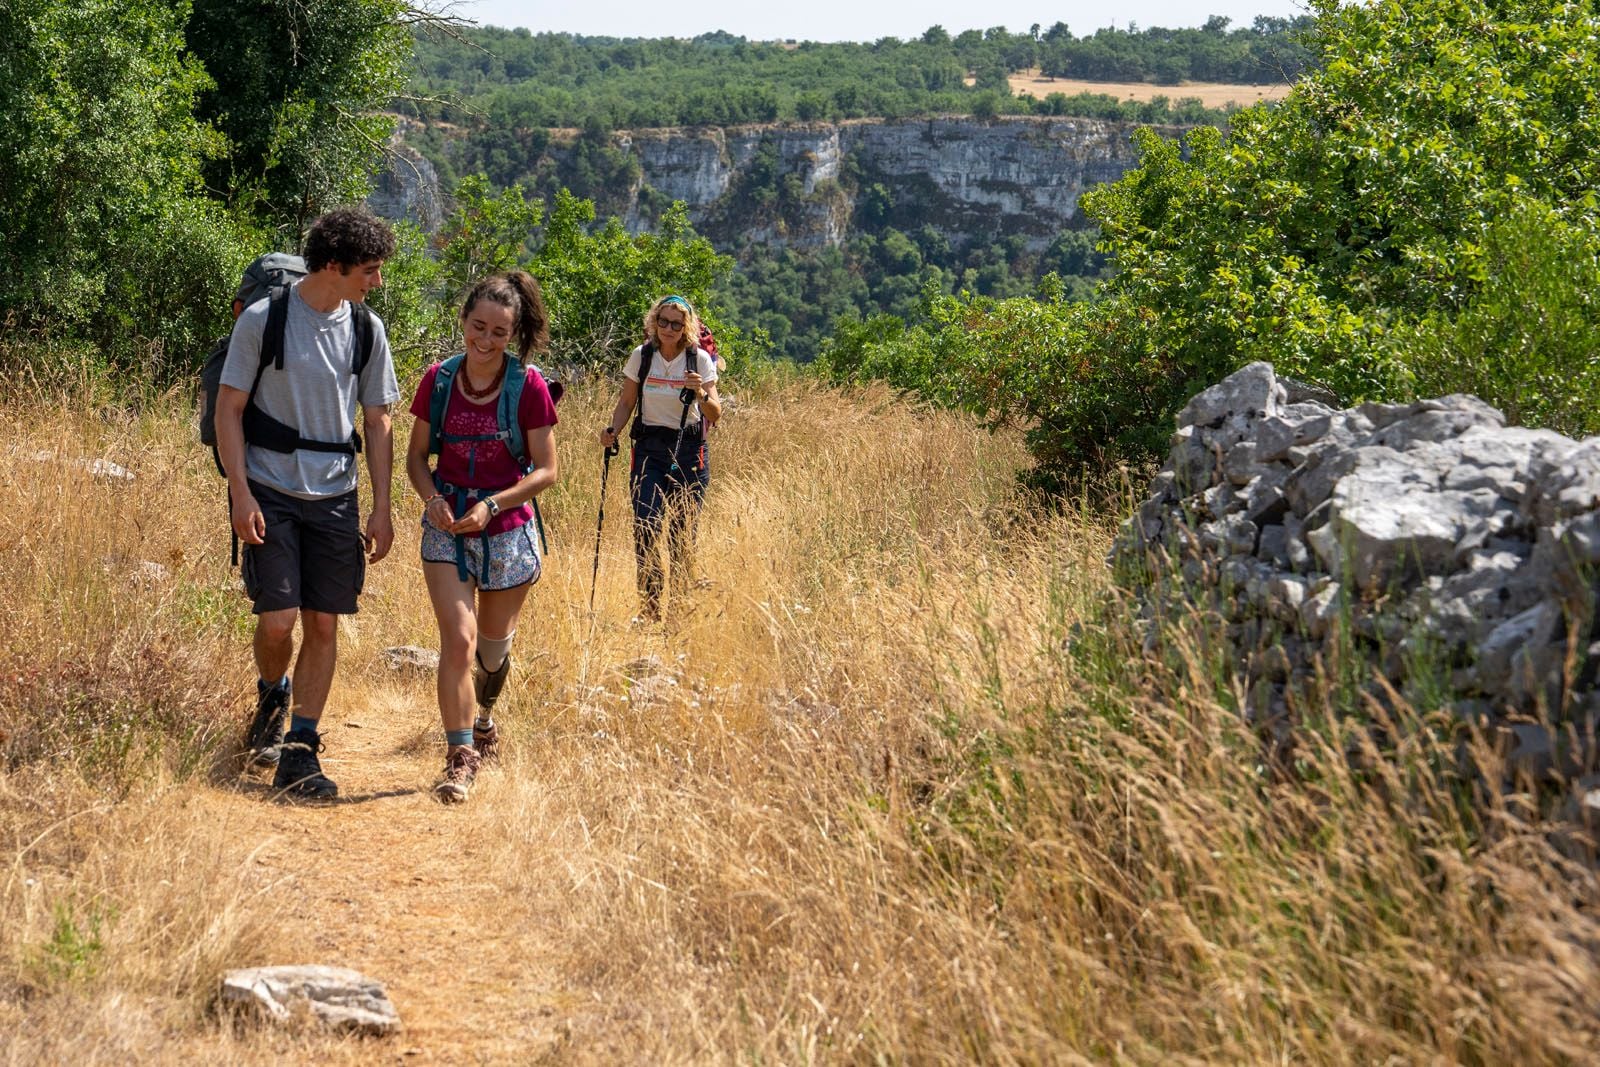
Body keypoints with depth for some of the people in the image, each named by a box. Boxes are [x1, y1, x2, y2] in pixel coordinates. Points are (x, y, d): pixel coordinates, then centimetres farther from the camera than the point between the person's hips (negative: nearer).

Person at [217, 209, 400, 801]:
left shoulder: (366, 329, 4)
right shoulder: (262, 319, -7)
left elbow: (377, 423, 10)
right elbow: (228, 407, -3)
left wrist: (382, 509, 5)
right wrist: (241, 493, -11)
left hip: (335, 499, 4)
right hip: (270, 495, -3)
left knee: (324, 624, 1)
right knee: (278, 620, -8)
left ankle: (299, 751, 10)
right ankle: (272, 696, 26)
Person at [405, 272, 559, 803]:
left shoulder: (528, 386, -10)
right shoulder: (438, 380, -4)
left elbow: (546, 470, -7)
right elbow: (416, 456, 6)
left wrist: (491, 505, -18)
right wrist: (431, 498, -14)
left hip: (508, 530, 0)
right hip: (446, 527, 1)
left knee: (492, 644, 15)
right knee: (458, 639, -14)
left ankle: (484, 716, 45)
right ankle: (460, 756, -9)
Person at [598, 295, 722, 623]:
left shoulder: (700, 360, -3)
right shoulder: (641, 356, 1)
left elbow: (715, 416, -5)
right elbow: (626, 402, 9)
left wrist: (701, 394, -25)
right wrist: (612, 430, -9)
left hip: (689, 451, -1)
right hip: (649, 449, 1)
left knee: (682, 533, 3)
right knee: (646, 526, -13)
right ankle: (650, 606, -5)